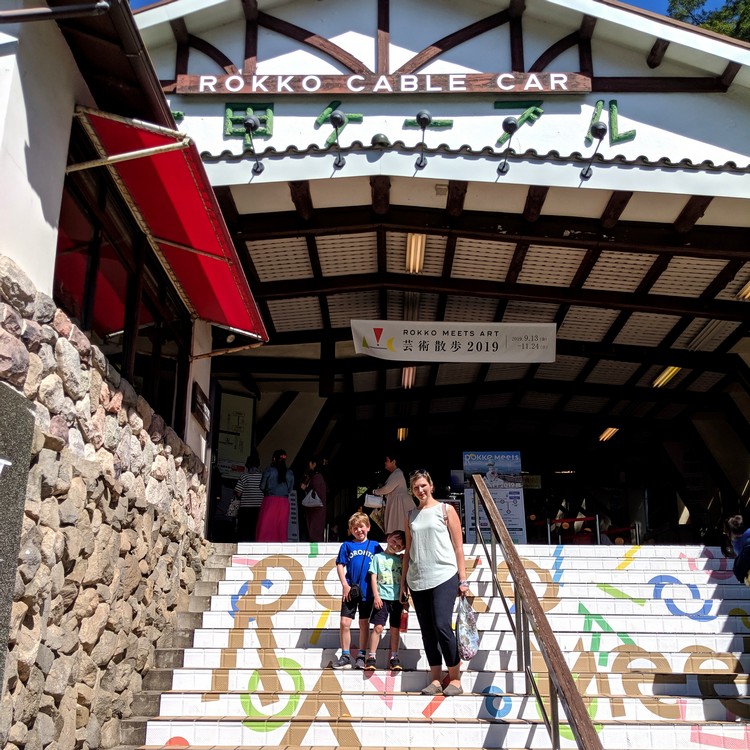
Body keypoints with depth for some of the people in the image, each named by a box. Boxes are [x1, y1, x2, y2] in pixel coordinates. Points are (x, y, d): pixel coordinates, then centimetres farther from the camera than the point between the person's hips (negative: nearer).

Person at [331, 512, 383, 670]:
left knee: (364, 624, 9)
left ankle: (361, 657, 19)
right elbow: (340, 565, 1)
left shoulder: (374, 546, 4)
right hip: (350, 591, -1)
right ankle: (345, 657, 7)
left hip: (367, 592, 1)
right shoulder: (347, 545, 3)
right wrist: (345, 585, -9)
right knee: (344, 623, -3)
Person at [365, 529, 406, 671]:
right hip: (382, 597, -3)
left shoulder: (401, 559, 12)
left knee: (395, 629, 6)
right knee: (378, 627, -9)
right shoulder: (378, 557, 4)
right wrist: (376, 596, -9)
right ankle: (371, 657, -3)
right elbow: (373, 578, 0)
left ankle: (394, 658, 14)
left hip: (397, 598, 3)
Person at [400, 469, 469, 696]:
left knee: (442, 626, -12)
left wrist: (463, 579, -4)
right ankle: (436, 679, 13)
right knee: (427, 631, 5)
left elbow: (458, 546, 1)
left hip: (444, 577, -4)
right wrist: (403, 580, 13)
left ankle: (455, 678, 1)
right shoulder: (411, 516, 14)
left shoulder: (445, 510, 3)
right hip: (417, 580, 5)